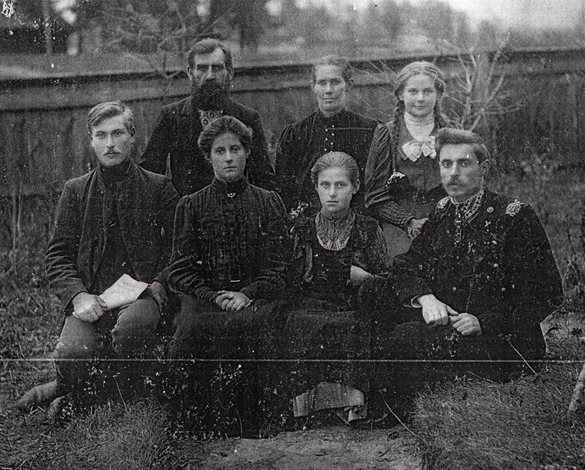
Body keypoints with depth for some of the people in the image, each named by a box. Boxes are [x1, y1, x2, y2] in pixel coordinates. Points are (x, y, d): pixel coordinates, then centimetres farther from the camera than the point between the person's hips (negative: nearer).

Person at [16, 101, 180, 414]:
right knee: (70, 357, -28)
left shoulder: (160, 188, 10)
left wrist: (158, 286, -10)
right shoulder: (75, 190, 15)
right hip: (91, 299, 1)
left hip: (141, 294, -1)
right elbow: (57, 255, 10)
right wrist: (77, 295, -8)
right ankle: (71, 389, 10)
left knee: (131, 326, -36)